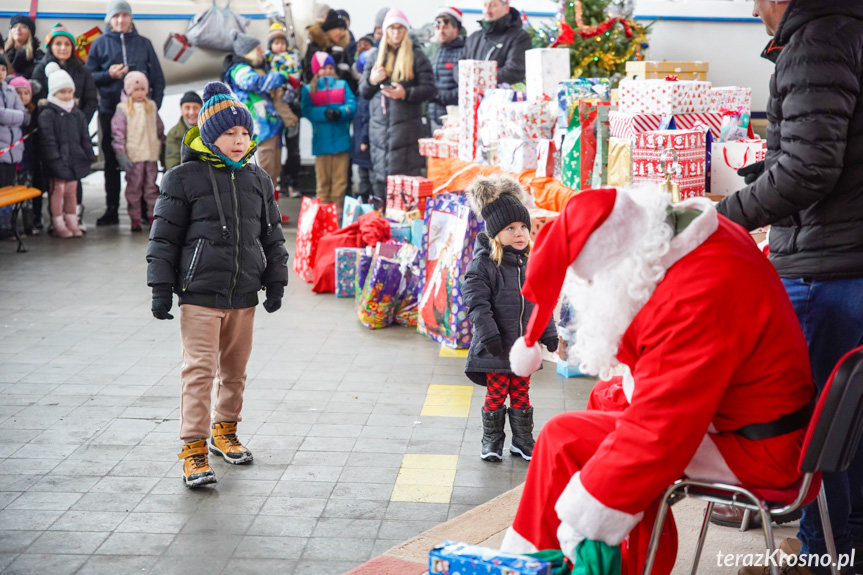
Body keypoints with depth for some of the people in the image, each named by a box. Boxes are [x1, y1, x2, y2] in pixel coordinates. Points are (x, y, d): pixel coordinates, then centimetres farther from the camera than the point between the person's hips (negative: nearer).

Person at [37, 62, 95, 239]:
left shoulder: (77, 114, 12)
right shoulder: (47, 114, -8)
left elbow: (85, 137, 17)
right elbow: (48, 140, -13)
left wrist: (89, 155, 10)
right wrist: (55, 160, -18)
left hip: (75, 159, 6)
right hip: (58, 162, -6)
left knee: (72, 190, 11)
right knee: (57, 190, -2)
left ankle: (72, 222, 19)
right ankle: (58, 225, 4)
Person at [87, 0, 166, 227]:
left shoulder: (143, 43, 8)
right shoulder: (99, 44, 6)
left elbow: (157, 78, 8)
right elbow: (89, 76, 6)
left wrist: (155, 106, -2)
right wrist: (108, 75, -12)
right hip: (110, 110, 0)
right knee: (112, 161, 5)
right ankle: (111, 210, 11)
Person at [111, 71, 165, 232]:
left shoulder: (151, 107, 10)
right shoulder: (123, 110, -4)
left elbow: (160, 128, 18)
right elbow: (117, 133, -7)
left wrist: (163, 148, 18)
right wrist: (121, 155, -12)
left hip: (151, 155, 4)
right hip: (133, 157, -4)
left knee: (152, 187, 8)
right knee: (134, 187, 1)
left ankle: (154, 216, 13)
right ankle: (135, 219, 6)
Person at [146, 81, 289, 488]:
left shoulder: (258, 180, 9)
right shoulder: (184, 179, -4)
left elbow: (272, 236, 17)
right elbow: (164, 237, -1)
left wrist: (275, 284, 14)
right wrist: (161, 289, -4)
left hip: (243, 296, 5)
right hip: (200, 294, -5)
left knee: (235, 369, 15)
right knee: (199, 369, -8)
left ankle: (224, 431, 32)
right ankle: (194, 449, -4)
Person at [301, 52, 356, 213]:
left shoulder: (342, 85, 13)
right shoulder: (309, 89, 10)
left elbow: (352, 104, 1)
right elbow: (307, 110, -4)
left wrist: (340, 112, -19)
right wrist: (325, 113, -19)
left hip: (341, 138, 1)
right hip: (322, 140, -1)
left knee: (340, 175, 0)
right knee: (323, 176, 2)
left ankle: (338, 205, 5)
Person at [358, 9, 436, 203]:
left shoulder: (416, 56, 2)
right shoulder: (375, 56, 15)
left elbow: (429, 89, -3)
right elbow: (363, 92, 16)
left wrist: (406, 93, -18)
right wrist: (371, 81, -5)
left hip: (406, 127, -4)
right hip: (379, 127, 4)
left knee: (405, 179, -9)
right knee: (380, 177, 5)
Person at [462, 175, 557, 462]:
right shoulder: (484, 263, -12)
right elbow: (477, 301, -15)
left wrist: (549, 333, 13)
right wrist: (489, 333, -20)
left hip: (524, 343, 5)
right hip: (496, 345, -5)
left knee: (521, 392, 13)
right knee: (496, 394, 3)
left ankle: (522, 440, 25)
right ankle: (492, 442, 17)